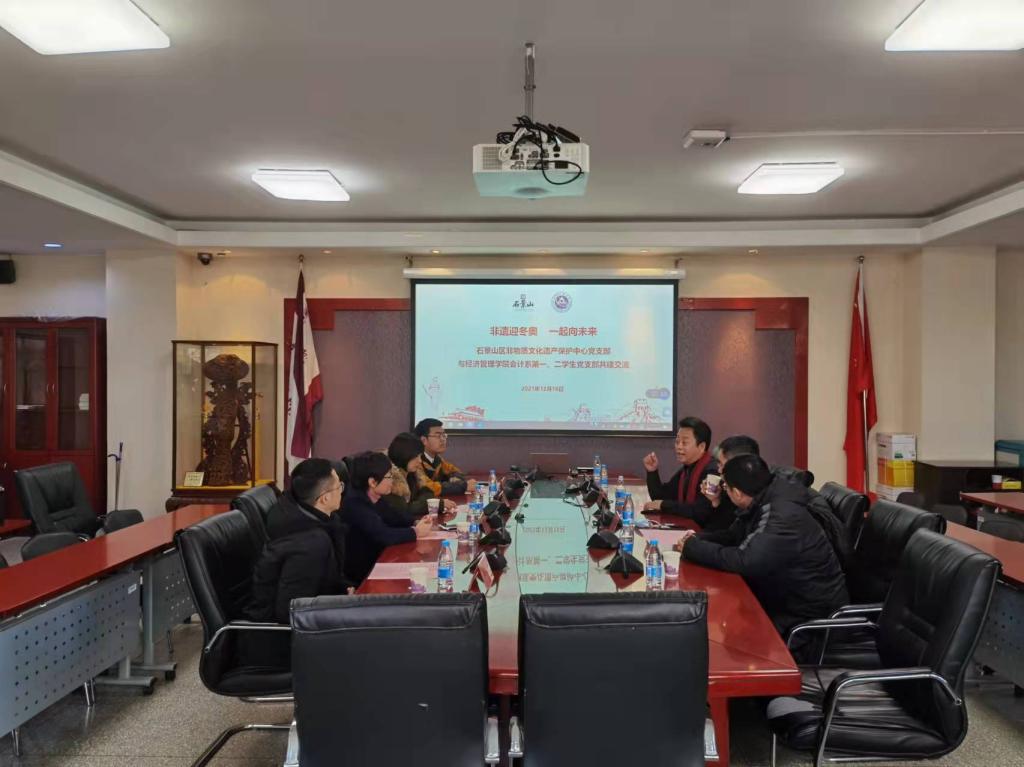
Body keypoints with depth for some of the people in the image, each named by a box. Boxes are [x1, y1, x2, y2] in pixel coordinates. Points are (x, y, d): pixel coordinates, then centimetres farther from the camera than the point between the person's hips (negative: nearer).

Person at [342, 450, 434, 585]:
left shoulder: (378, 499, 3)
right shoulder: (354, 504, -24)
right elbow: (383, 535, -30)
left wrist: (416, 524, -9)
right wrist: (416, 532, -18)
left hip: (377, 561, 8)